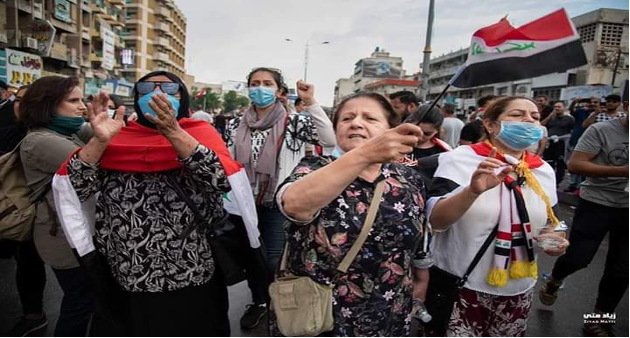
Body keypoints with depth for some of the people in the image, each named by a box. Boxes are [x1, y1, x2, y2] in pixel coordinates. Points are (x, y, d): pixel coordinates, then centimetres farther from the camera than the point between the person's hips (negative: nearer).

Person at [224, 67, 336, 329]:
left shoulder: (293, 122, -7)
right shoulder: (236, 126, 4)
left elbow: (329, 140, -22)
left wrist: (311, 103, -24)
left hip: (277, 206, -4)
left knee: (274, 262, 2)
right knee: (249, 257, 16)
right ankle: (258, 302, 42)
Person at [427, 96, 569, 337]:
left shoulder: (543, 170, 3)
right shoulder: (460, 159, -13)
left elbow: (545, 223, 16)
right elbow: (434, 221, -21)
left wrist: (551, 238, -5)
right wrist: (473, 191, -35)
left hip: (517, 291, 5)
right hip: (458, 287, -5)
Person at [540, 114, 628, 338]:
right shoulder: (601, 130, -11)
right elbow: (574, 165, -19)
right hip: (597, 204, -5)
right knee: (577, 258, -4)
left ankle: (599, 319, 27)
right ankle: (554, 281, 31)